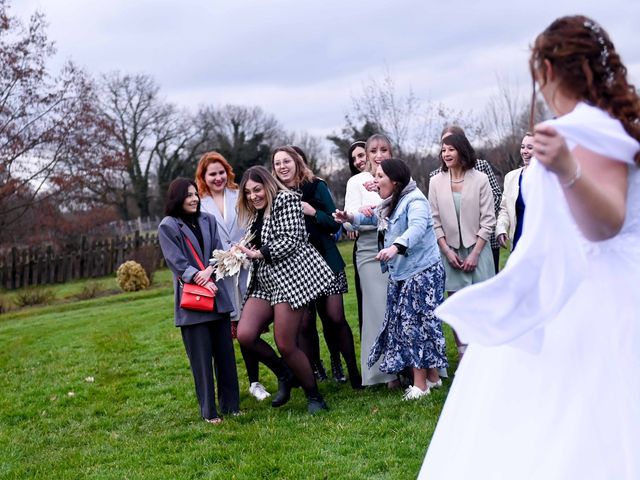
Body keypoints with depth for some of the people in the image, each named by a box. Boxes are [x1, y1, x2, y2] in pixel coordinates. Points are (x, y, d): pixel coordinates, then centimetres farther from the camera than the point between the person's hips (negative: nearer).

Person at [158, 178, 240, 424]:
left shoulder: (208, 220, 10)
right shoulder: (168, 226, -3)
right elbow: (177, 263, -9)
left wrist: (210, 271, -13)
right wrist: (200, 279, -18)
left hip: (218, 296, 4)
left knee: (225, 353, 8)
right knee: (202, 358, 0)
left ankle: (230, 404, 19)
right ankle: (209, 411, 10)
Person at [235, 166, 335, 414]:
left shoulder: (285, 200, -3)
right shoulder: (254, 215, 20)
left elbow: (290, 241, -13)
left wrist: (257, 253, -10)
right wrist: (243, 253, 8)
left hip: (291, 275, -8)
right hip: (264, 283, 8)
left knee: (286, 345, -9)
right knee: (245, 335, -11)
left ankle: (314, 397, 11)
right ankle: (284, 374, 14)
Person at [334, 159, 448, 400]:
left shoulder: (414, 200, -15)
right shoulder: (390, 205, 15)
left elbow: (417, 228, -34)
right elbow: (374, 217, 36)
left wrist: (396, 247, -50)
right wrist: (351, 218, 18)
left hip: (422, 272, -10)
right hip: (401, 274, 10)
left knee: (417, 323, -8)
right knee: (405, 323, 9)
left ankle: (421, 384, -3)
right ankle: (432, 377, 18)